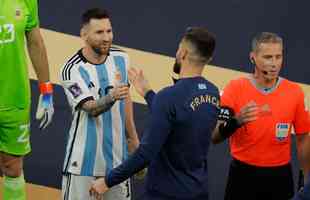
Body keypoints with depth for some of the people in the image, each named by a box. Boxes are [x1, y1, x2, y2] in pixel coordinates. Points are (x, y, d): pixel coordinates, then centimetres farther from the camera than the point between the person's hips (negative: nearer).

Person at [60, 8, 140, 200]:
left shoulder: (121, 58, 0)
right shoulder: (72, 70, -17)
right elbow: (92, 109, -26)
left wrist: (132, 137, 18)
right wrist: (111, 97, -46)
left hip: (117, 152, 5)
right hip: (85, 157, -5)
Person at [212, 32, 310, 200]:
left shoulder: (294, 92, -2)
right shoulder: (235, 88, -8)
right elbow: (214, 137, -11)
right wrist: (236, 121, -30)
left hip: (280, 176, 2)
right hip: (243, 173, -1)